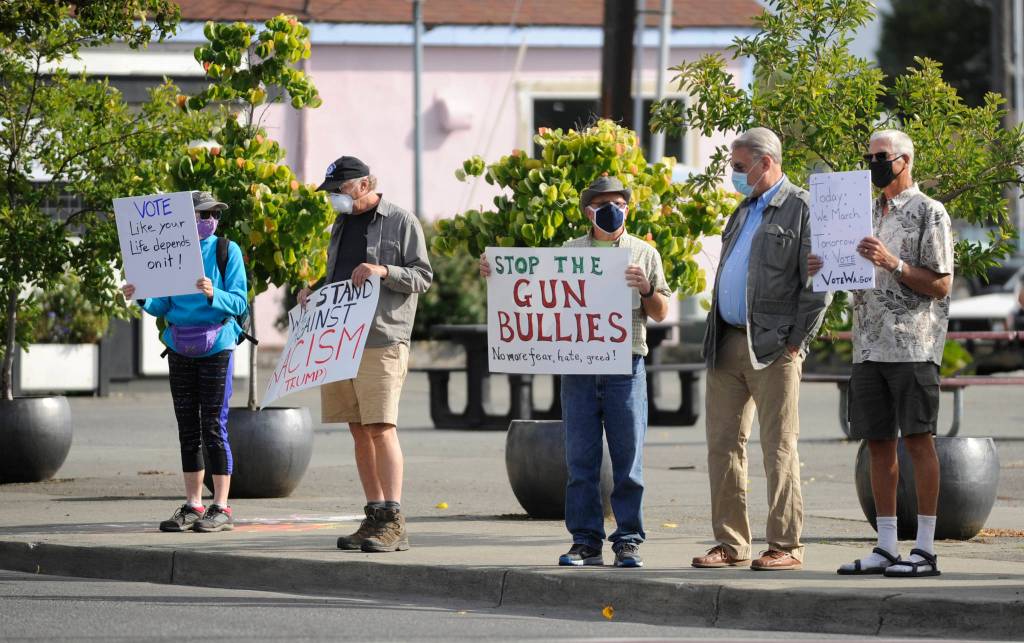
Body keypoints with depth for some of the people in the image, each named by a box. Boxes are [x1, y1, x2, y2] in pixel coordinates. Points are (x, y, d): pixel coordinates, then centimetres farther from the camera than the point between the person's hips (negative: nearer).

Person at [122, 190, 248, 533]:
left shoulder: (227, 251, -3)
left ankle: (221, 508, -5)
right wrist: (141, 298, -10)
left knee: (214, 426, -7)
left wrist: (213, 294, -26)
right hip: (180, 348, 4)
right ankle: (193, 506, 12)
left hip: (216, 347, -4)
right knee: (187, 428, 7)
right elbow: (162, 306, 10)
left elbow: (240, 302, -8)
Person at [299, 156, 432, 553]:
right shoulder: (341, 225, 20)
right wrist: (311, 293, 9)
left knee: (381, 427, -14)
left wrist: (384, 271, -19)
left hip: (382, 340, -7)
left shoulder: (401, 222, 0)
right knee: (359, 430, 6)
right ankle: (374, 517, 10)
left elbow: (422, 276, -4)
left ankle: (393, 521, -16)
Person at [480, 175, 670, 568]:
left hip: (625, 366, -1)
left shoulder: (644, 254, 12)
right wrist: (496, 275, 0)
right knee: (581, 460, 1)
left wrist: (646, 289, -9)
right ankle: (585, 541, 5)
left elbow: (660, 313, 11)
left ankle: (628, 541, 3)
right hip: (577, 367, 1)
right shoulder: (569, 252, 14)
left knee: (628, 459, -1)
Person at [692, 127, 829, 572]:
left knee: (779, 448, -5)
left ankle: (786, 546, -2)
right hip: (727, 346, 8)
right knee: (722, 445, 6)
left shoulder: (802, 209, -5)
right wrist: (713, 338, 15)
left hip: (772, 347, -8)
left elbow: (817, 284, -10)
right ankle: (731, 543, 11)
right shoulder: (743, 212, 21)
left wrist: (796, 343, -13)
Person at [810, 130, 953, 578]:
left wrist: (893, 263, -18)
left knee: (917, 439, -7)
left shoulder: (929, 213, -2)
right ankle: (886, 548, 9)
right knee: (878, 443, 6)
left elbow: (940, 285, -7)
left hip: (913, 344, -7)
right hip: (869, 347, 7)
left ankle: (925, 549, -7)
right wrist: (825, 270, 5)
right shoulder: (869, 214, 20)